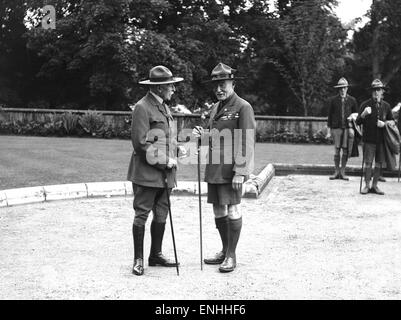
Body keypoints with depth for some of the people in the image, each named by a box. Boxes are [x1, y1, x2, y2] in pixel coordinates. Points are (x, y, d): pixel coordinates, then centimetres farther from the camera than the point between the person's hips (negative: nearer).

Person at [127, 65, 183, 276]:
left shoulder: (164, 107, 16)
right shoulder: (142, 108, -12)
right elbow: (141, 143, -17)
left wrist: (172, 159, 9)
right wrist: (166, 161, -13)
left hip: (164, 173, 8)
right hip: (146, 173, -8)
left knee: (161, 215, 12)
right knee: (142, 214, -1)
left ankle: (156, 254, 24)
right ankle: (138, 259, 9)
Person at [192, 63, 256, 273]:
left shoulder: (243, 107, -8)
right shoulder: (215, 108, 16)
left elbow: (247, 142, -14)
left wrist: (240, 172, -19)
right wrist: (202, 134, 3)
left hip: (231, 169, -8)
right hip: (214, 168, 8)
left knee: (232, 209, -2)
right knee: (218, 210, 14)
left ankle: (231, 255, 8)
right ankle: (225, 251, 27)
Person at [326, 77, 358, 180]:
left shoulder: (352, 100, 8)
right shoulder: (333, 100, 7)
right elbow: (330, 116, 8)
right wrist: (329, 131, 4)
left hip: (348, 128, 1)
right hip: (336, 128, -1)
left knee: (346, 150, 0)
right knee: (337, 150, -1)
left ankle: (342, 172, 10)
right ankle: (336, 172, 8)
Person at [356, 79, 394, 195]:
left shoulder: (386, 106, 7)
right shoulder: (365, 104, -1)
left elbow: (392, 121, 16)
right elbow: (358, 122, -3)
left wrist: (384, 123, -5)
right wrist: (364, 114, -22)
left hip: (382, 139, 3)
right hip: (369, 139, -3)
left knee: (379, 164, 6)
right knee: (368, 164, -2)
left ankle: (375, 186, 17)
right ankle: (367, 185, 10)